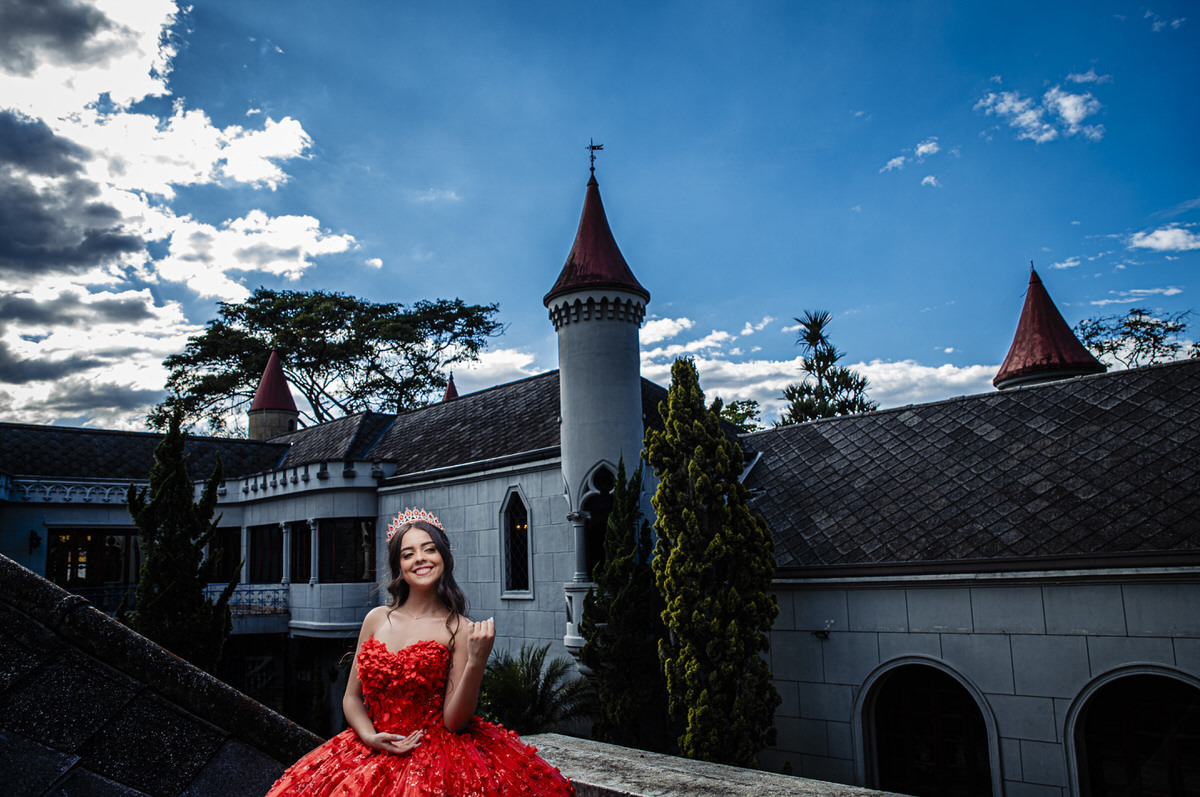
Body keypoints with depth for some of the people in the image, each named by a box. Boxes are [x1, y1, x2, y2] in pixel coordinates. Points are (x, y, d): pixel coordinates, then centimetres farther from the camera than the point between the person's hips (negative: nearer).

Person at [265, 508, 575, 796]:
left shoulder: (459, 630, -5)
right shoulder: (377, 619, 7)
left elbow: (453, 722, -9)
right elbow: (352, 698, 12)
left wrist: (476, 662, -22)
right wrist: (370, 736, -7)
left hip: (435, 753, -4)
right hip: (371, 753, 4)